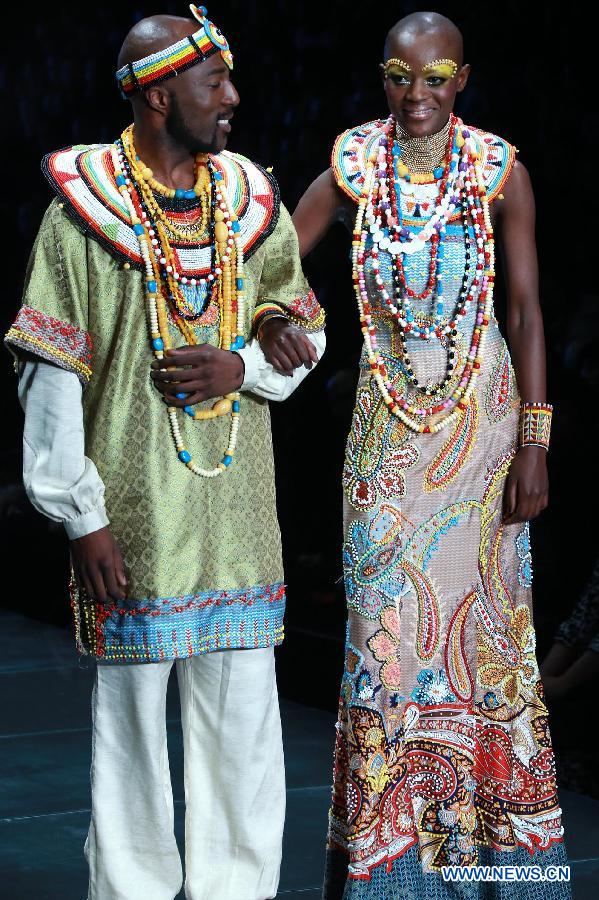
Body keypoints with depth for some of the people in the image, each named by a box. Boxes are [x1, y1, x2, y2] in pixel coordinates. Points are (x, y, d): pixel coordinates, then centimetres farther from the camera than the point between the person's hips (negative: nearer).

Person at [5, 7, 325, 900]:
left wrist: (242, 369, -6)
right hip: (135, 514, -4)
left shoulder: (252, 201, 8)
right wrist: (83, 516, -9)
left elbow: (303, 333, 17)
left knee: (244, 717, 7)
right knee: (133, 715, 4)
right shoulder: (84, 208, -5)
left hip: (238, 506, 4)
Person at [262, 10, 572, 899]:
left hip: (482, 416, -1)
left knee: (483, 611, 5)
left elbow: (528, 310, -5)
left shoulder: (500, 172, -6)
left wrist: (535, 442, -8)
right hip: (389, 420, 1)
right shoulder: (353, 167, -2)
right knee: (388, 618, 0)